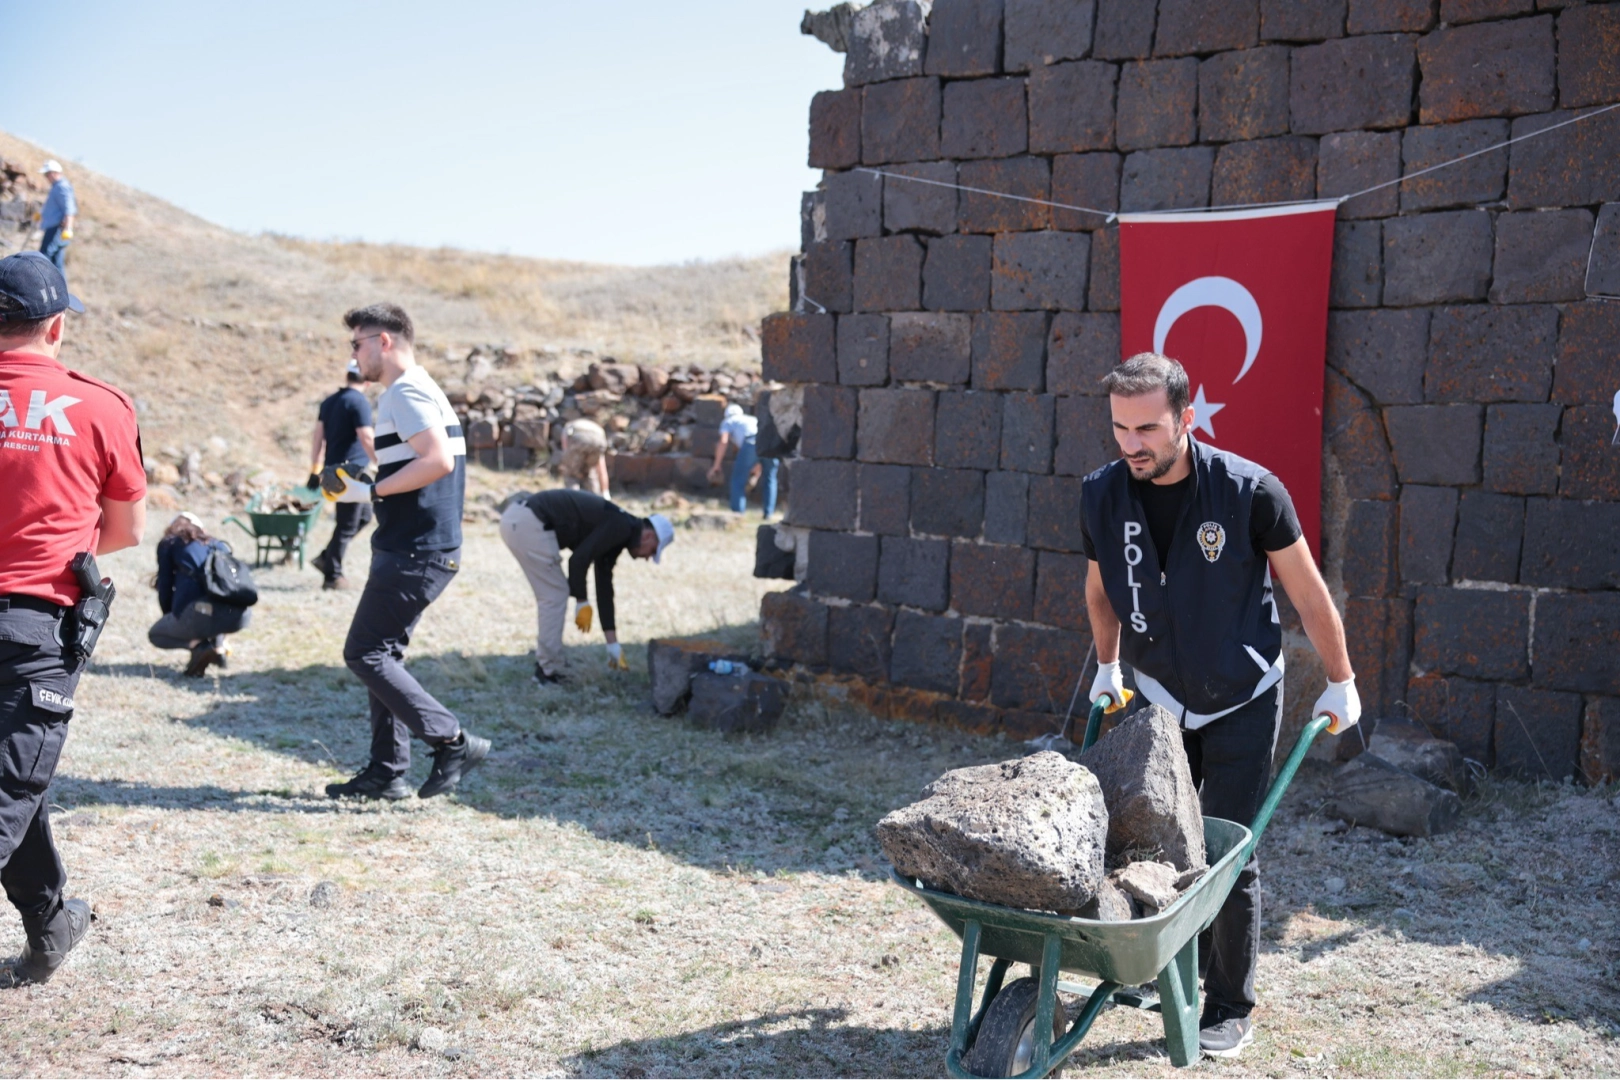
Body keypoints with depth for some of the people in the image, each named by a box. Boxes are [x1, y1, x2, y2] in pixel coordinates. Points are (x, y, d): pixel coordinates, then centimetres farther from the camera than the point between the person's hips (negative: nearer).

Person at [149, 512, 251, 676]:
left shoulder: (168, 544, 21)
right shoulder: (219, 545, 32)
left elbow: (165, 588, 17)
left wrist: (171, 618, 38)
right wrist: (220, 637, 51)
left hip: (201, 611, -4)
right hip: (241, 615, 4)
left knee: (154, 634, 28)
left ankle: (198, 645, 0)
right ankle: (217, 645, 16)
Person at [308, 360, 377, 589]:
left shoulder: (329, 402, 12)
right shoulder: (360, 402, -12)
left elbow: (318, 437, 14)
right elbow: (367, 439, -19)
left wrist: (315, 469, 18)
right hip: (352, 469, -8)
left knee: (364, 515, 19)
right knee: (347, 525, 0)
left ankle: (326, 558, 17)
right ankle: (332, 575, 5)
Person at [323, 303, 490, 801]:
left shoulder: (405, 392, -12)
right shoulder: (418, 390, 20)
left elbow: (438, 461, -25)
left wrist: (372, 490, -17)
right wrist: (357, 492, 20)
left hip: (414, 551, -11)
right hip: (418, 547, 11)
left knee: (364, 653, -6)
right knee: (381, 655, 13)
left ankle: (454, 741, -6)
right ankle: (387, 772, 17)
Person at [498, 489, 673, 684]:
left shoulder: (614, 533, 22)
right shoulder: (621, 527, -6)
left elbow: (604, 588, 27)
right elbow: (579, 559, -14)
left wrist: (613, 644, 29)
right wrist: (582, 603, -1)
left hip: (515, 519, 10)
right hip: (529, 522, -10)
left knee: (552, 595, 18)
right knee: (555, 596, 0)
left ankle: (544, 665, 23)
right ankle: (549, 672, 6)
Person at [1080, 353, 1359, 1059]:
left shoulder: (1249, 491, -21)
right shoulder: (1101, 496, -9)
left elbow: (1307, 592, -9)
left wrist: (1340, 682, -1)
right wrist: (1108, 667, 21)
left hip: (1241, 704, -4)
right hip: (1156, 699, 4)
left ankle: (1231, 1009, 14)